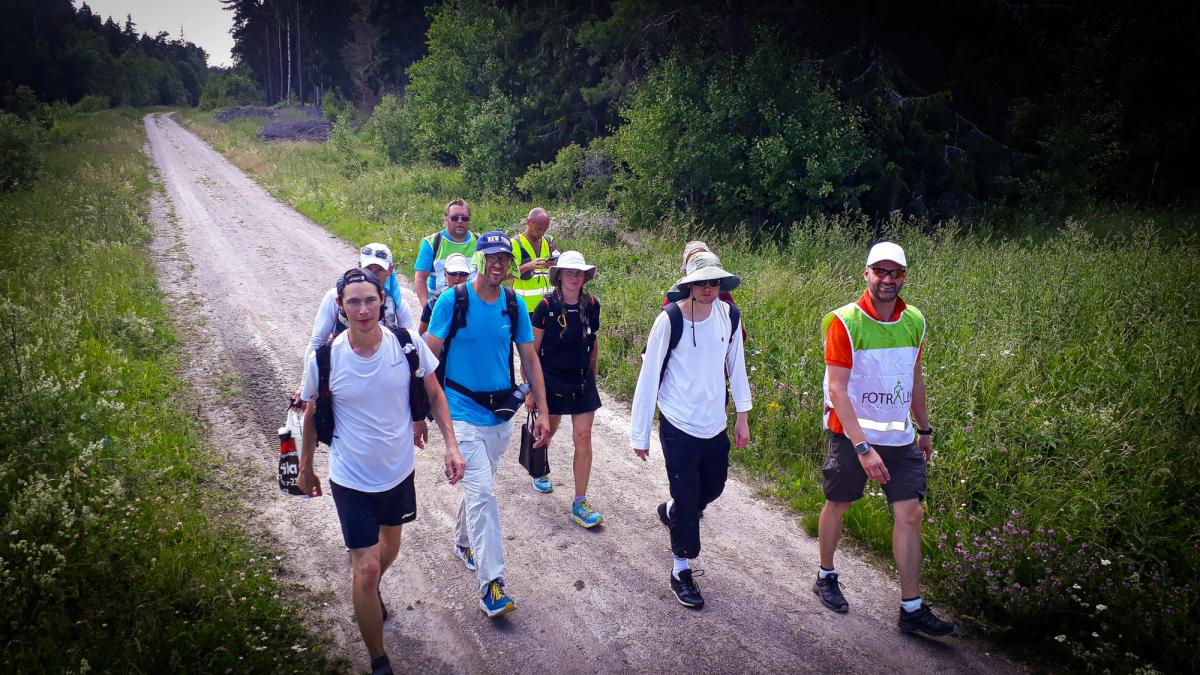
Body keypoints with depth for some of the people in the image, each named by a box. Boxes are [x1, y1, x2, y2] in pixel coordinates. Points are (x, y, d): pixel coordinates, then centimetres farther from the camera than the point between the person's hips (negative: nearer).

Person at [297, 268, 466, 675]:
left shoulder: (408, 343, -16)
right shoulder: (325, 358, -18)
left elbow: (434, 394, -1)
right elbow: (312, 414, -1)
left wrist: (451, 445, -10)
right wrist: (305, 468, 10)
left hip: (399, 470, 3)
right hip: (352, 479, -3)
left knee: (389, 547, 26)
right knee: (366, 568, -4)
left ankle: (371, 593, 60)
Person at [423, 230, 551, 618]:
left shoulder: (514, 304, 0)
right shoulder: (453, 300, -11)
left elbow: (529, 359, 6)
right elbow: (430, 356, -6)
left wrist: (543, 411, 4)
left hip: (501, 415, 5)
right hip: (463, 414, -5)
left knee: (478, 487, 20)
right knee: (482, 493, -13)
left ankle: (464, 544, 46)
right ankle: (490, 585, -10)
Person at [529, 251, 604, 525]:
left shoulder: (591, 305, -2)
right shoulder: (547, 306, -12)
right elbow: (533, 350, -6)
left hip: (582, 382, 2)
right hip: (552, 380, -2)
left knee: (583, 438, -3)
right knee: (548, 430, 16)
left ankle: (580, 504, 4)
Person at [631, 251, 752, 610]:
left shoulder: (729, 315, -5)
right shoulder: (670, 320, -18)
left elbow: (736, 364, 8)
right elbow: (649, 377, -12)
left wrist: (742, 415, 10)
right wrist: (640, 433, -9)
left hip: (715, 425, 5)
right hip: (679, 425, -5)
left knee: (713, 487, 23)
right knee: (687, 499, 2)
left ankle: (671, 512, 53)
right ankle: (681, 572, 21)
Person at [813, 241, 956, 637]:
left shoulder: (915, 321, 2)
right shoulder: (845, 322, -16)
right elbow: (836, 389, -20)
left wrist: (924, 429, 19)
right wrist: (862, 446, -25)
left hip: (900, 436, 4)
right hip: (852, 433, -4)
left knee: (910, 514, 0)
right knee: (838, 504, 12)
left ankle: (912, 609, 9)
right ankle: (826, 577, 35)